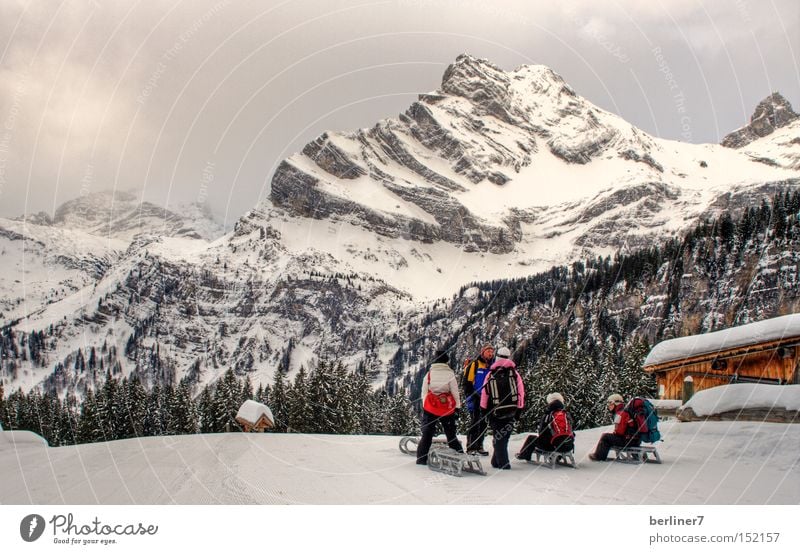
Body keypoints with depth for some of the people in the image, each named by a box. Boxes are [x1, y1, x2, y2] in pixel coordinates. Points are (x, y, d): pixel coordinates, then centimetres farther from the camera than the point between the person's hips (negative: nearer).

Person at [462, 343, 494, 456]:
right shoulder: (474, 365, -6)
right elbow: (466, 382, -9)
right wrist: (469, 398, -15)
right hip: (476, 399, -6)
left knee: (484, 423, 10)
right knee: (474, 423, -8)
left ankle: (479, 446, 19)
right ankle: (471, 447, -5)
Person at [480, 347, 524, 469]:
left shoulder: (491, 374, 1)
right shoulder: (514, 373, 1)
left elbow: (484, 394, 4)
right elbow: (521, 392, 1)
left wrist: (484, 410, 14)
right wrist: (519, 410, 8)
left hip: (495, 412, 0)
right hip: (511, 412, 1)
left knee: (498, 438, 7)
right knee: (504, 436, 10)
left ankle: (502, 463, 3)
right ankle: (497, 461, 14)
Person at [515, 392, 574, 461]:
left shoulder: (548, 416, -7)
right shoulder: (567, 415, 7)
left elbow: (542, 434, -1)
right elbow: (570, 431, 16)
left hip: (554, 446, -5)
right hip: (569, 447, 5)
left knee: (531, 438, 17)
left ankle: (523, 455, 35)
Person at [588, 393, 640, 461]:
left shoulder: (620, 414, -13)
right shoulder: (626, 411, 17)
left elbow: (619, 431, -17)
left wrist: (614, 433, 3)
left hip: (627, 440, -10)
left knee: (605, 437, -1)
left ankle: (599, 456, 4)